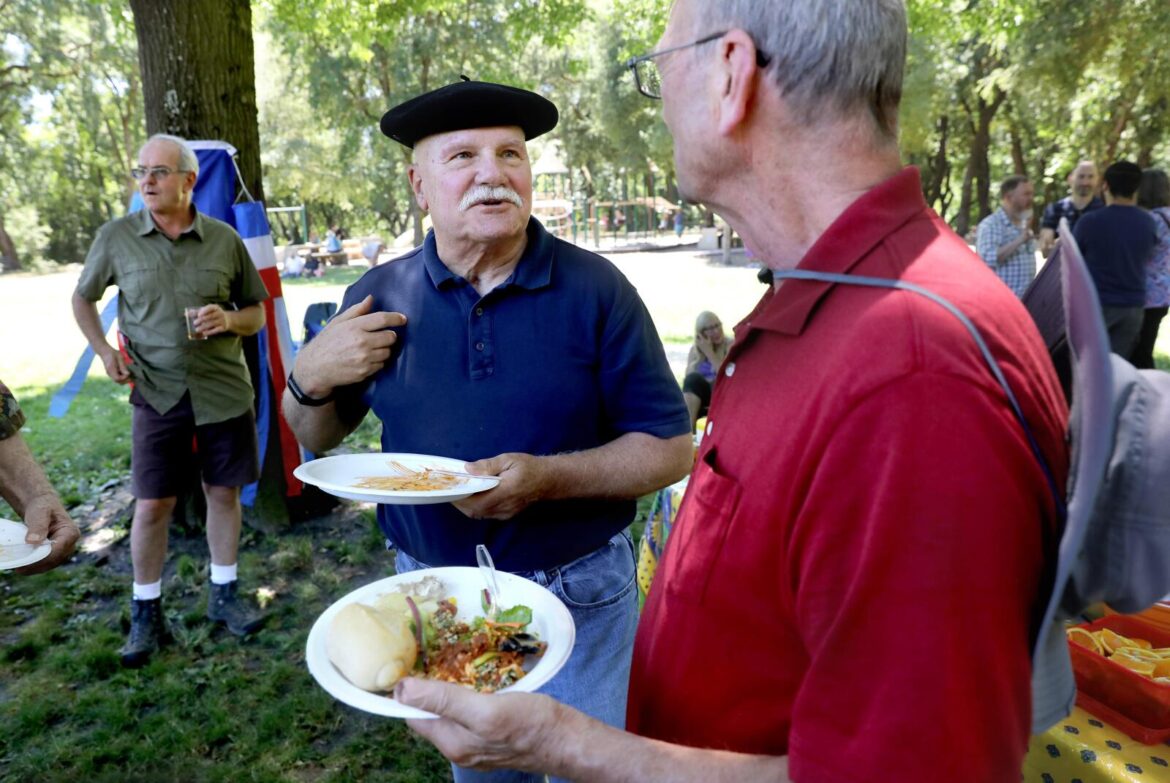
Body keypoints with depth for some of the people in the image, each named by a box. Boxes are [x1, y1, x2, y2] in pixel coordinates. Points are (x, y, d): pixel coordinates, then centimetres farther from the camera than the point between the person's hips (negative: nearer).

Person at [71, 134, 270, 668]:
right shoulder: (116, 237, 0)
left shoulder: (225, 240, 1)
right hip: (157, 393, 0)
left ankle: (223, 596, 26)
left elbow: (257, 312, 8)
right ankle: (146, 616, 19)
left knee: (224, 492, 9)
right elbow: (83, 299, 15)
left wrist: (230, 320, -13)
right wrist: (104, 350, 0)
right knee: (152, 504, 2)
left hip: (224, 389, 1)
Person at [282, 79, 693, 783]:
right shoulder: (380, 296, -3)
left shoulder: (595, 288, -13)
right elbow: (318, 437, 9)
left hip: (579, 599, -2)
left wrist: (548, 477, -26)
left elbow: (671, 449, -11)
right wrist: (312, 376, -13)